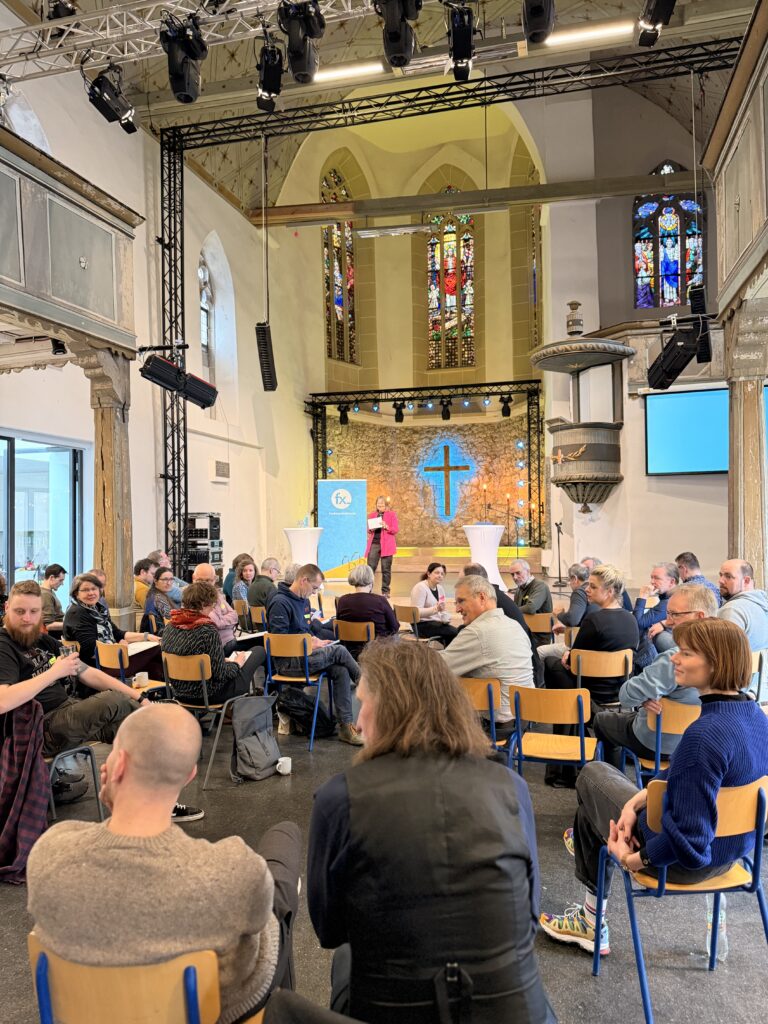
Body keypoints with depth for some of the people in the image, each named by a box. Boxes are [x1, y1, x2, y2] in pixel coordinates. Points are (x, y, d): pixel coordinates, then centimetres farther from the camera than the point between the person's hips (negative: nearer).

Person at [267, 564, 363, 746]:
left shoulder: (300, 601, 16)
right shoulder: (280, 603, -13)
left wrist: (315, 640, 8)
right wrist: (310, 645, -16)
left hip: (301, 656, 9)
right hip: (287, 662, -9)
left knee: (341, 671, -14)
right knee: (339, 650, -18)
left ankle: (346, 725, -11)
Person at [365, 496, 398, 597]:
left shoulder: (392, 514, 4)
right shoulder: (372, 515, 14)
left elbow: (396, 529, -1)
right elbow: (368, 530, 18)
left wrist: (387, 527, -18)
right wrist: (370, 529, -5)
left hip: (386, 545, -3)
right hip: (374, 544, 3)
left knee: (386, 569, 1)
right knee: (370, 567, -3)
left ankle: (385, 591, 10)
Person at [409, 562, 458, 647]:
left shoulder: (440, 588, 12)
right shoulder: (420, 588, -11)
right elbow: (417, 612, -20)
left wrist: (445, 618, -2)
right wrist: (436, 609, -31)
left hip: (436, 622, 8)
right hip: (422, 625, -8)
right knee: (454, 632, -24)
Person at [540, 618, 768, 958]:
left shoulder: (704, 735, -35)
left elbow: (689, 840, -32)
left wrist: (634, 859, -16)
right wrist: (638, 799, -4)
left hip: (687, 861, -8)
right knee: (596, 770, 20)